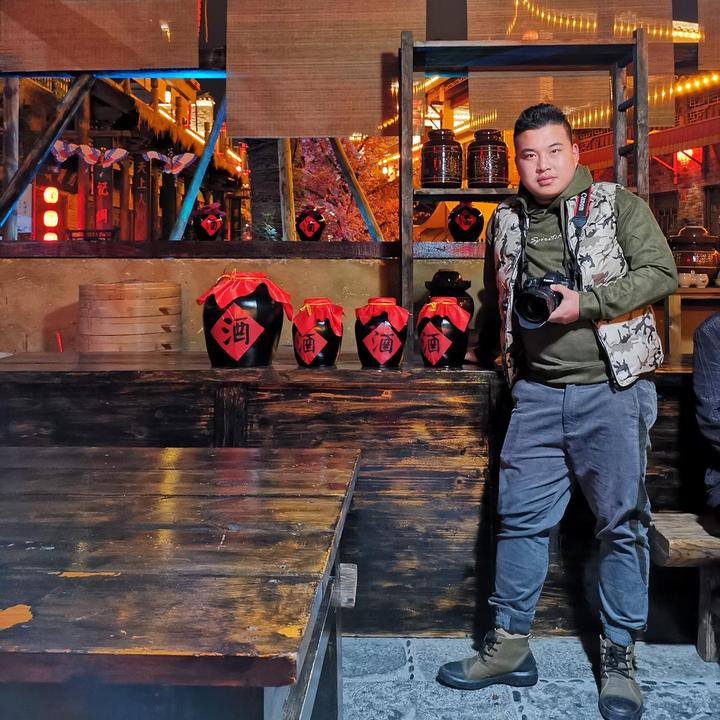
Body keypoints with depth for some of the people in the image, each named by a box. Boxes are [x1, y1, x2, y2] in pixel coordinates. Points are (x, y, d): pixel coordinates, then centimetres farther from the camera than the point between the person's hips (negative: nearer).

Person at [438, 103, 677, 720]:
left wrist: (585, 304, -16)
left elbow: (661, 273, -7)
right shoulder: (506, 222, 13)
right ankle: (510, 645, 20)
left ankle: (619, 659, 18)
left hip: (612, 390, -3)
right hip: (537, 392, 4)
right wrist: (509, 345, 12)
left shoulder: (618, 205, 1)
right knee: (521, 517, 6)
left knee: (622, 524, 3)